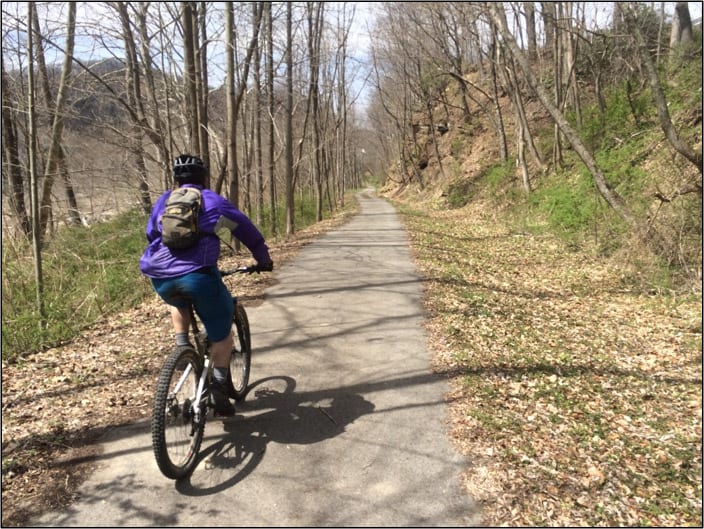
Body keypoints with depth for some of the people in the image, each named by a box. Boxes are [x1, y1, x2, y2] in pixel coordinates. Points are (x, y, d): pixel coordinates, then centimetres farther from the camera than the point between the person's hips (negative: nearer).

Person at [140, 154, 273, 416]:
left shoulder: (163, 201, 22)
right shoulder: (214, 200, 14)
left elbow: (151, 236, 31)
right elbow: (248, 231, 21)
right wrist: (264, 260, 35)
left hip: (161, 279, 4)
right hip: (199, 275, -4)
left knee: (179, 301, 39)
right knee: (221, 331, 15)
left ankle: (182, 345, 21)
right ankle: (220, 386, 9)